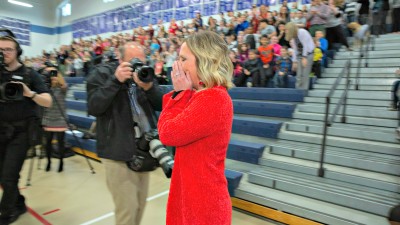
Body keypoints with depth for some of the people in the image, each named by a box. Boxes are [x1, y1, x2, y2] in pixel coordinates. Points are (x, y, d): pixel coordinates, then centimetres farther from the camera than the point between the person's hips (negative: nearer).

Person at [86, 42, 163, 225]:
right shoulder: (102, 73, -4)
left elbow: (160, 105, 2)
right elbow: (93, 108, -15)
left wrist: (149, 87, -17)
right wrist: (115, 80, -23)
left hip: (143, 149, 5)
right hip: (118, 151, -5)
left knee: (140, 203, 16)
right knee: (127, 207, 0)